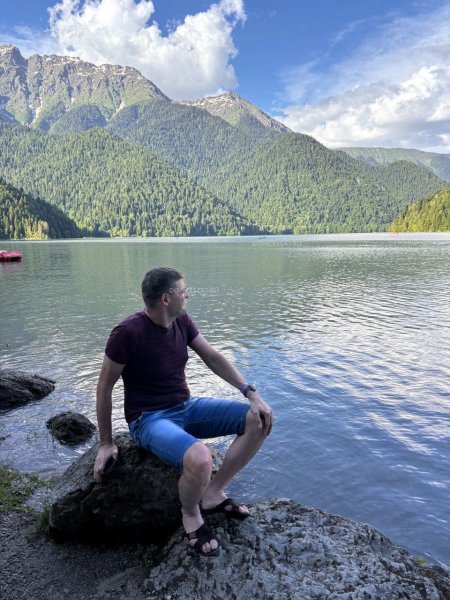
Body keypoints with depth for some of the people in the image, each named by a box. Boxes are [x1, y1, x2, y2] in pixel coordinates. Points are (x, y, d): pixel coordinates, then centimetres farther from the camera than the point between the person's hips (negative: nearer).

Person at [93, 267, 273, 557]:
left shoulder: (182, 321, -1)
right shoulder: (128, 332, -21)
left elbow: (213, 358, 2)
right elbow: (105, 386, -11)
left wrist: (251, 393, -9)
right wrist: (106, 443, -5)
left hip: (186, 407, 7)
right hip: (149, 419, -7)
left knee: (260, 420, -8)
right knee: (199, 459, -37)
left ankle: (213, 493, 4)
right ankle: (191, 514, -1)